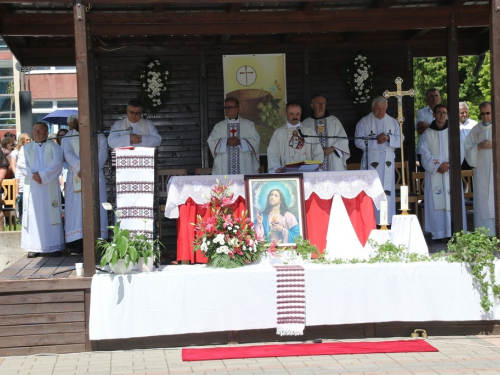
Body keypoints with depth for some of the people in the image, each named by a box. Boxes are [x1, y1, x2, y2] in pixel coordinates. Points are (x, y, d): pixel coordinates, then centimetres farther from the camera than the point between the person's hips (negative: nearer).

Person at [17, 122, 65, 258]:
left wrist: (43, 175, -17)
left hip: (50, 187, -2)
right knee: (33, 216, -2)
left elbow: (57, 163, -6)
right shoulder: (26, 148, 15)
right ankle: (33, 247, -1)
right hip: (32, 188, 2)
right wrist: (33, 175, -16)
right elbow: (21, 164, 2)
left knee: (51, 215, -4)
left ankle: (55, 247, -3)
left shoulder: (54, 147, 9)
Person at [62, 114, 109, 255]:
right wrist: (80, 169, -22)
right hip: (76, 179, 0)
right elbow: (68, 154, -5)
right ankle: (76, 245, -8)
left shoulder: (99, 137, 12)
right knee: (76, 210, -6)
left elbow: (102, 155, -1)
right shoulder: (68, 138, 13)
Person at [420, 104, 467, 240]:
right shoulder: (427, 134, 8)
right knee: (436, 202, -5)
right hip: (434, 173, 0)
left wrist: (449, 165, -12)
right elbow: (425, 153, 0)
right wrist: (437, 166, -12)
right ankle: (438, 233, -4)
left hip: (451, 173, 0)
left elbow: (459, 151, 2)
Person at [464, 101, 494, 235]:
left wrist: (494, 145, -14)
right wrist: (478, 147, -8)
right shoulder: (475, 130, 13)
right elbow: (467, 148, 10)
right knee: (482, 200, 0)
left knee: (496, 199, -7)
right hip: (481, 171, 3)